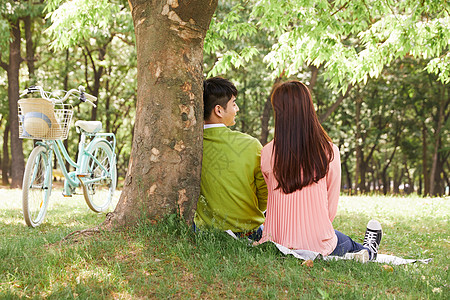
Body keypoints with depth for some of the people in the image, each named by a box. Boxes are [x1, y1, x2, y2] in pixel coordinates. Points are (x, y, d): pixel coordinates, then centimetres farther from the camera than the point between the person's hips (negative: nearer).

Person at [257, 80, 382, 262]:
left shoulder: (267, 154, -11)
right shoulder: (329, 152, -11)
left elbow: (275, 196, 4)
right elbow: (332, 207, -2)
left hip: (276, 241, 2)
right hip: (317, 245, -1)